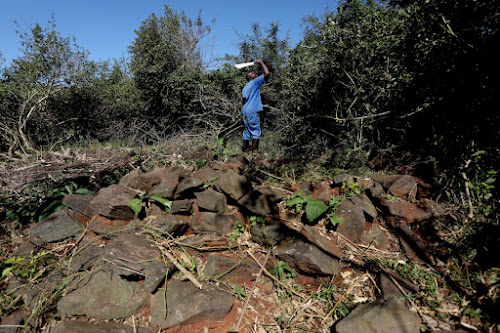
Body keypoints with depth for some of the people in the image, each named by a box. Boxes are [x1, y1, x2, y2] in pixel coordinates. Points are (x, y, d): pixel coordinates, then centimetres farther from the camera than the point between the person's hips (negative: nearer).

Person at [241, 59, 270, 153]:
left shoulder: (244, 89, 23)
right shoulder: (255, 82, 0)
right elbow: (267, 73, -7)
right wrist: (261, 62, 6)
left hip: (245, 111, 8)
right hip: (253, 112, -8)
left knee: (246, 132, 8)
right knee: (256, 131, -6)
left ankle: (245, 149, 8)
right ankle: (254, 150, -10)